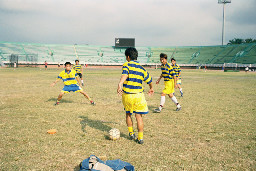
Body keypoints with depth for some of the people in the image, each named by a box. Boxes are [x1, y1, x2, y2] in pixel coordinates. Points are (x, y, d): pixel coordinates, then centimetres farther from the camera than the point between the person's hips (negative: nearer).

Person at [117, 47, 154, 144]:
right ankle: (140, 138, 5)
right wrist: (151, 88, 42)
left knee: (128, 114, 21)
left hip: (127, 95, -1)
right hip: (138, 95, 2)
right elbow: (149, 80, 22)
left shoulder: (127, 65, -4)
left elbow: (124, 75, -26)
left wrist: (120, 84, -42)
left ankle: (131, 133, 27)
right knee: (139, 116, 7)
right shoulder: (142, 68, 9)